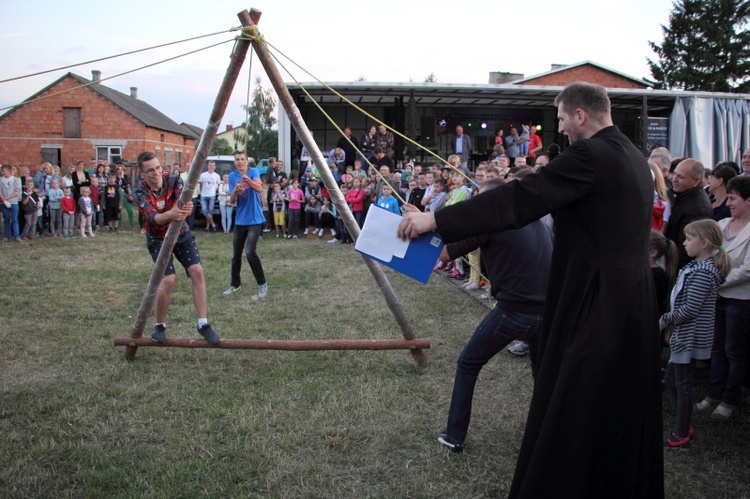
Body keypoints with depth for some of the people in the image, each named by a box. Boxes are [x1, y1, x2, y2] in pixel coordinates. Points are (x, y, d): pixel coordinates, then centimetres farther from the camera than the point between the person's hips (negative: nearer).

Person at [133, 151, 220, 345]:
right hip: (158, 239, -2)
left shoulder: (174, 181, -14)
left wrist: (185, 208, -57)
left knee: (197, 271, -16)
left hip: (182, 234, 2)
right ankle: (160, 326, 4)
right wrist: (170, 215, -57)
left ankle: (203, 323, -8)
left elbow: (183, 201, -32)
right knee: (168, 279, -18)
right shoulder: (140, 194, -18)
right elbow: (154, 218, -34)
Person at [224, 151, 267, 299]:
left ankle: (262, 284, -4)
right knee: (236, 254, 10)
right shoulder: (232, 176, 3)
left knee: (250, 252, -16)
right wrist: (235, 190, -23)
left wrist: (248, 180, -43)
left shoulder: (253, 171, -7)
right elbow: (231, 201, -2)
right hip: (240, 220, 5)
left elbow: (260, 189, -25)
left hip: (254, 219, -5)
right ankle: (235, 283, 26)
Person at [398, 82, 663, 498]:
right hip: (635, 302, 10)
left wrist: (435, 220, -23)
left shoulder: (589, 155, -17)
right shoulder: (633, 156, 12)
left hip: (595, 305, -9)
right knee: (626, 408, 21)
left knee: (569, 413, 0)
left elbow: (516, 200, -24)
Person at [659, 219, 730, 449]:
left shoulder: (702, 272, -20)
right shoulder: (700, 266, 11)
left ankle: (681, 437, 11)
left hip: (689, 337, -10)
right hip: (683, 335, 10)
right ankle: (682, 428, 29)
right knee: (671, 380, 18)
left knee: (683, 384, 0)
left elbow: (691, 308, -25)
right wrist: (670, 322, 11)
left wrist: (665, 320, -15)